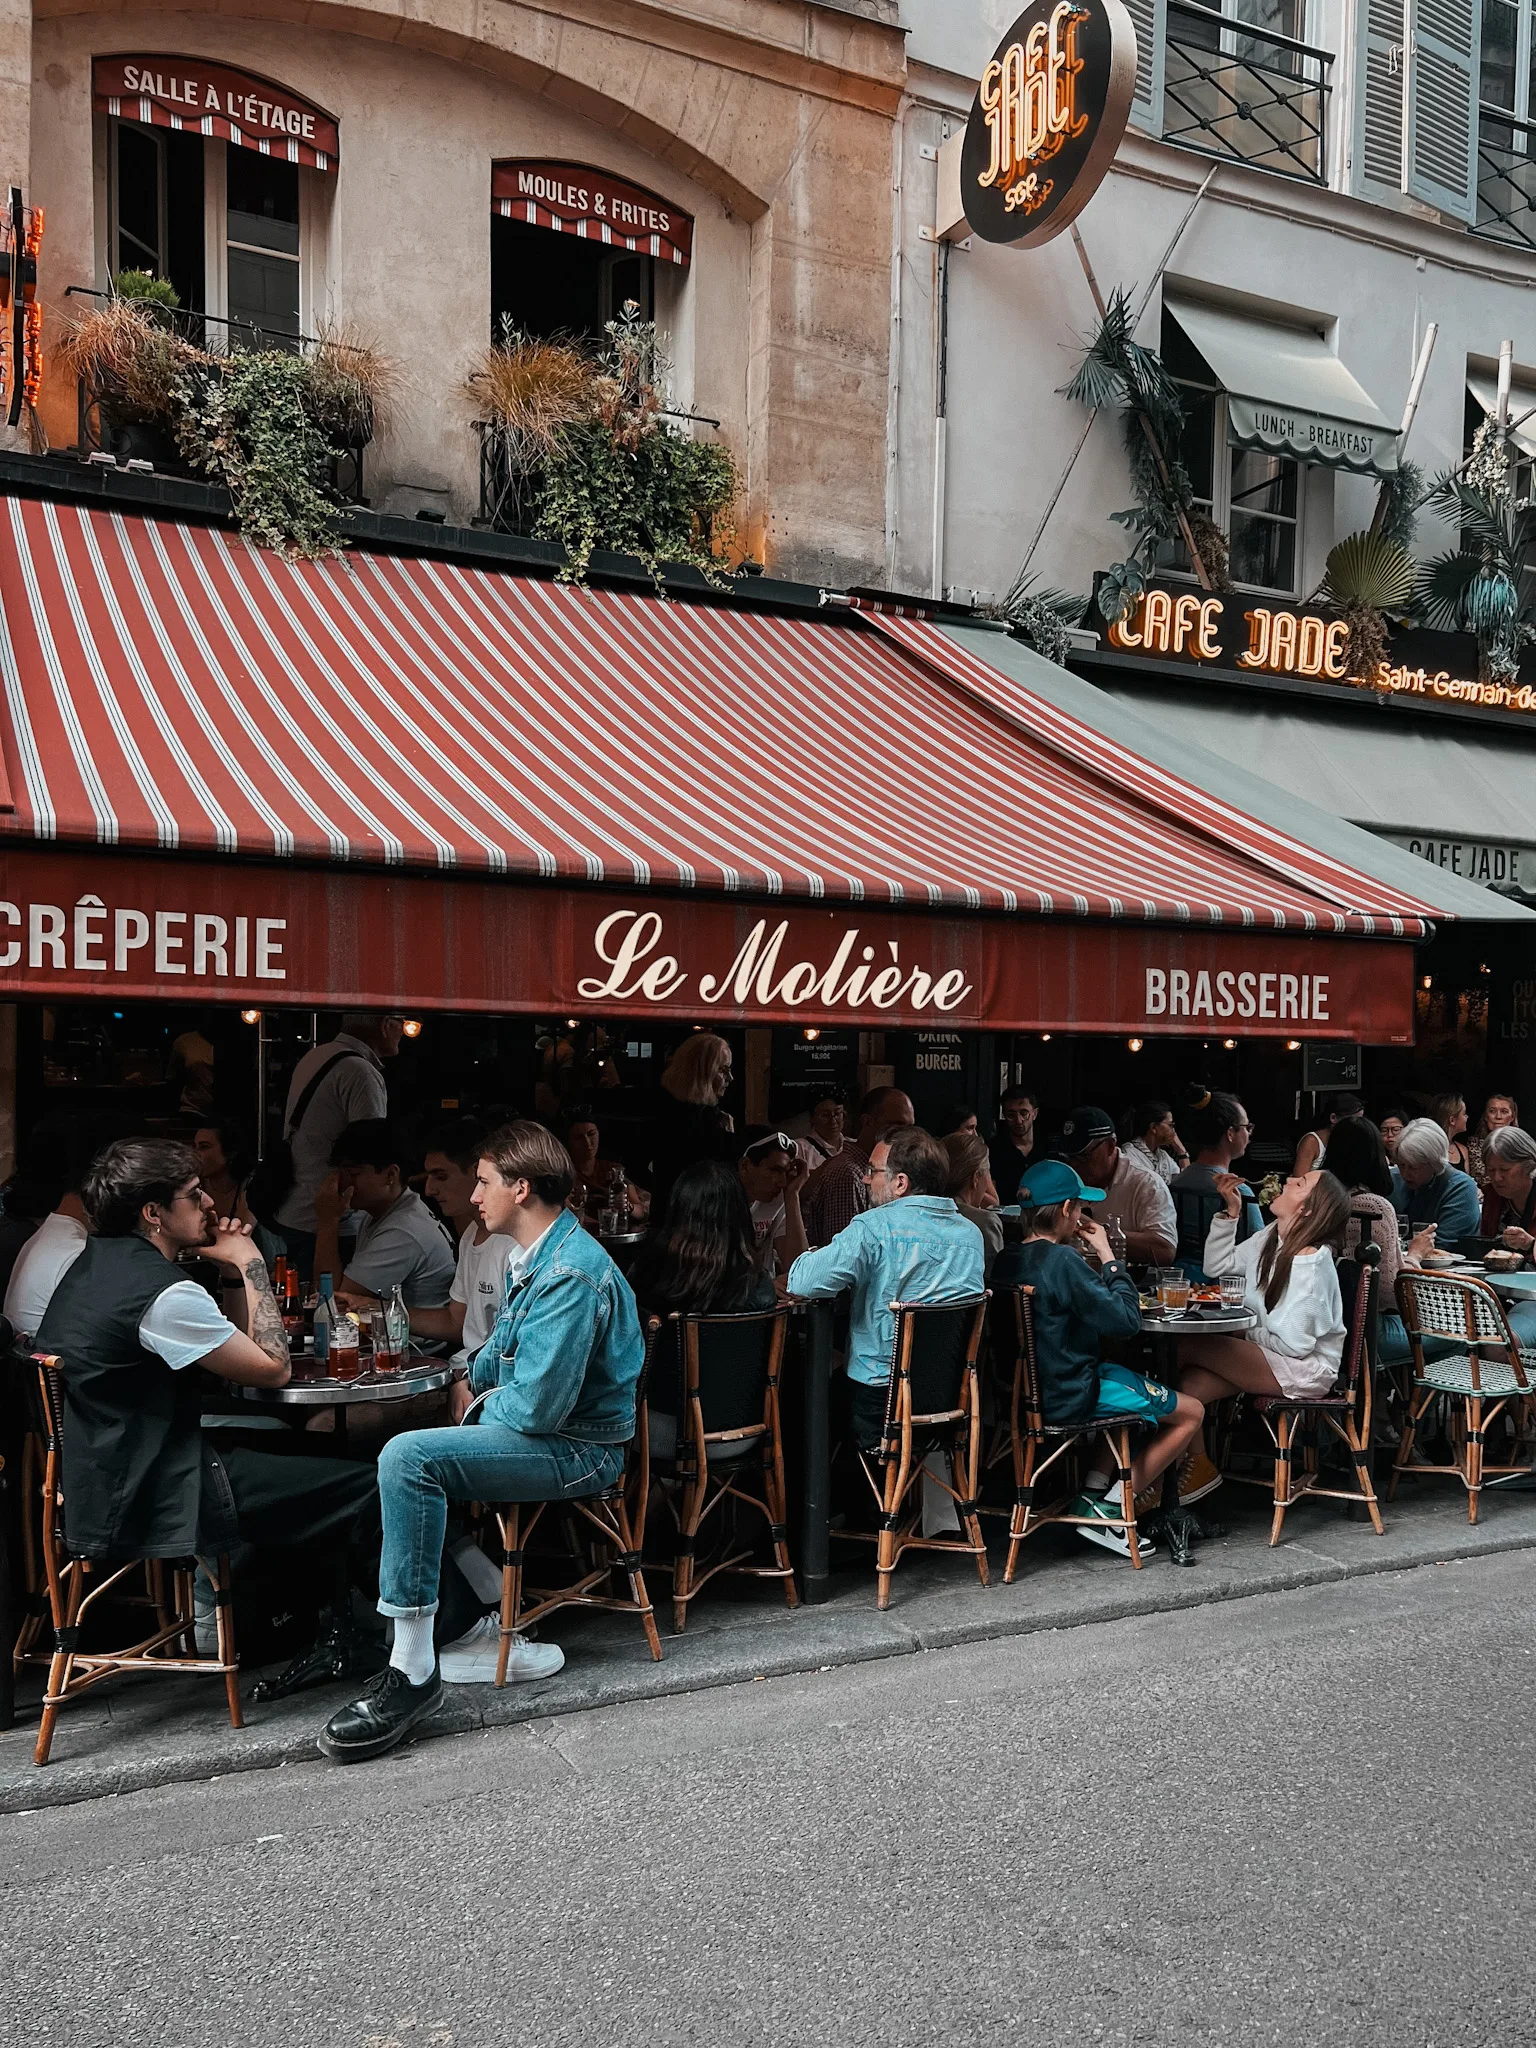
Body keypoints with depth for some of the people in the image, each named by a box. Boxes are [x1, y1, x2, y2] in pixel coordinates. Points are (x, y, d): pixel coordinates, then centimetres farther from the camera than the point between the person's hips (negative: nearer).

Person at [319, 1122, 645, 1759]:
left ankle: (413, 1671, -19)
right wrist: (473, 1381, 10)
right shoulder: (532, 1257, 11)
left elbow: (536, 1406, -26)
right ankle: (487, 1628, 9)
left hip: (577, 1448, -11)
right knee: (401, 1456, 16)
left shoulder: (570, 1275, -23)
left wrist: (486, 1404, -5)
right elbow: (506, 1339, 29)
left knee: (408, 1458, -24)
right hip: (546, 1430, 11)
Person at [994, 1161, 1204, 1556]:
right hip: (1069, 1398, -9)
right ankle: (1104, 1507, 7)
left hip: (1028, 1389, 9)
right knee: (1191, 1412, 8)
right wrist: (1108, 1255, -10)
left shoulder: (1006, 1261, 2)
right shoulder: (1062, 1261, -23)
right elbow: (1127, 1319, -18)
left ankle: (1097, 1490, 22)